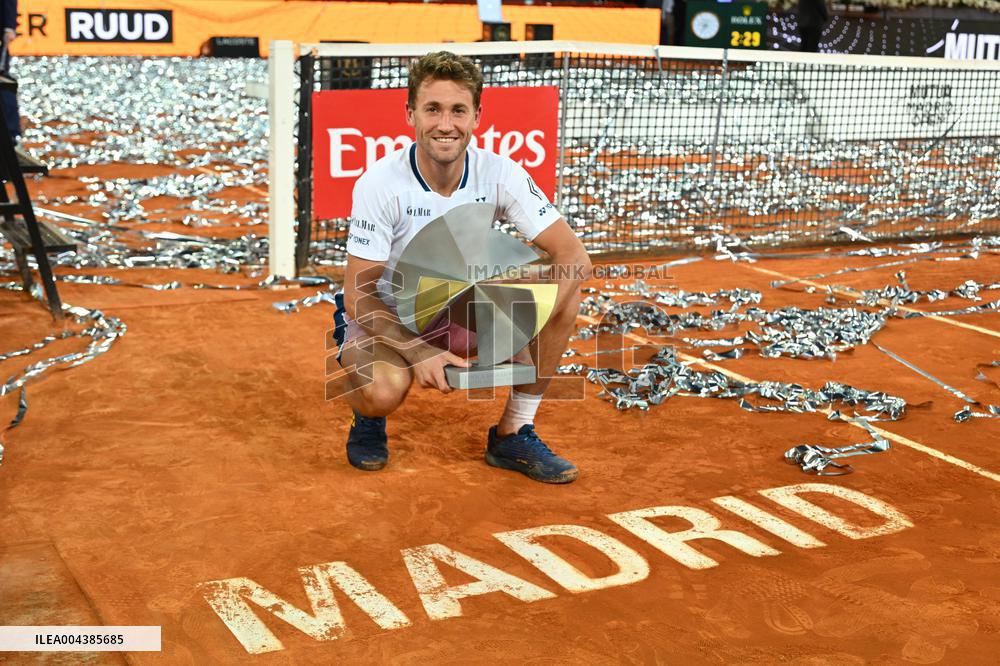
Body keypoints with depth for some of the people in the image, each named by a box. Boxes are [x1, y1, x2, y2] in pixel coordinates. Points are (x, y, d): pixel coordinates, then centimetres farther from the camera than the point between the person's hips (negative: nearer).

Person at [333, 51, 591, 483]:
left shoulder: (500, 175, -17)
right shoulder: (379, 184, -24)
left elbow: (575, 258, -22)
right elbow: (359, 297, -21)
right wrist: (418, 352, -33)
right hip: (387, 313, -3)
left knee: (562, 288, -19)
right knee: (383, 393, -36)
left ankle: (513, 434, -7)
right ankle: (370, 418, 5)